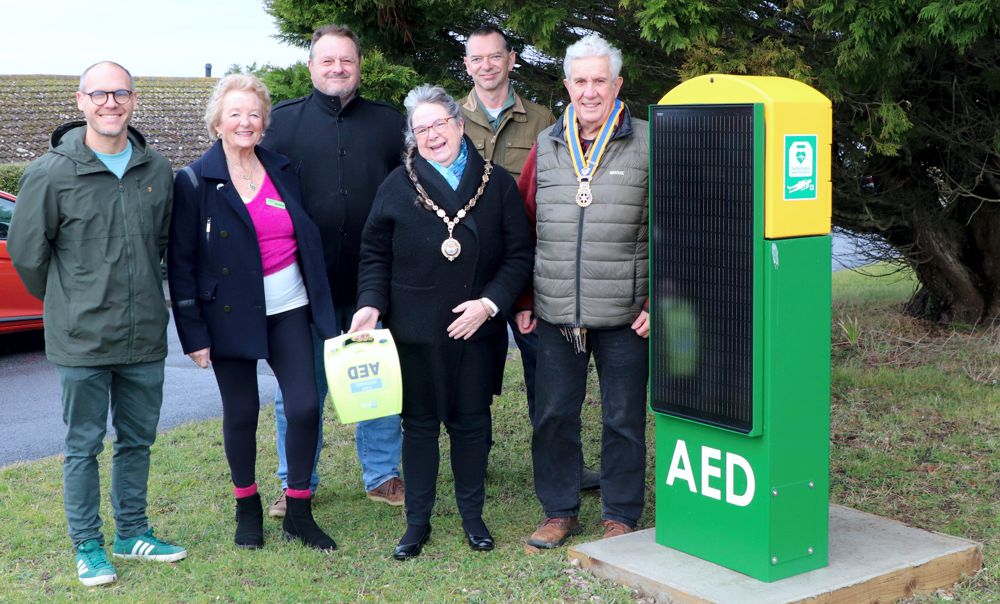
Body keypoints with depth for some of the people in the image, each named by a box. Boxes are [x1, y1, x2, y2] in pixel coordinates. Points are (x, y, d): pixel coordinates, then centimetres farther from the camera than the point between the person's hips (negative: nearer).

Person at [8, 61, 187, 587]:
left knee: (138, 439, 15)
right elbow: (27, 251, -1)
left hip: (145, 336, 4)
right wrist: (68, 302, 8)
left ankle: (133, 532, 31)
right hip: (81, 340, -4)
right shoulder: (51, 173, -11)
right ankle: (87, 545, 20)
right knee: (84, 445, 7)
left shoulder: (157, 170, 2)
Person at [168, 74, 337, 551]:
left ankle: (299, 513, 11)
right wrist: (194, 333, -9)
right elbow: (180, 263, -6)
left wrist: (322, 309, 8)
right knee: (241, 413, 6)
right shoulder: (195, 182, -5)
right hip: (230, 313, -3)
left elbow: (307, 239, 12)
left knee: (305, 406, -4)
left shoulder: (282, 171, 7)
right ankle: (247, 507, 27)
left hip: (287, 306, 3)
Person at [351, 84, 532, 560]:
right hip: (416, 329, 0)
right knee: (419, 423, 8)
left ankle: (472, 515, 26)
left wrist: (490, 303, -11)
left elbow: (519, 254, 1)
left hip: (477, 328, 1)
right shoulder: (398, 185, 1)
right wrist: (371, 303, -9)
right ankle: (417, 521, 20)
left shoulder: (497, 183, 1)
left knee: (472, 421, 9)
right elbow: (375, 253, 6)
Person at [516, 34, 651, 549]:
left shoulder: (647, 146, -3)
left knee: (623, 418, 7)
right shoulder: (546, 147, 8)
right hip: (555, 314, 3)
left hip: (624, 315, -3)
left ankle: (620, 515, 23)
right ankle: (559, 511, 26)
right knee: (553, 414, 10)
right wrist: (521, 300, 9)